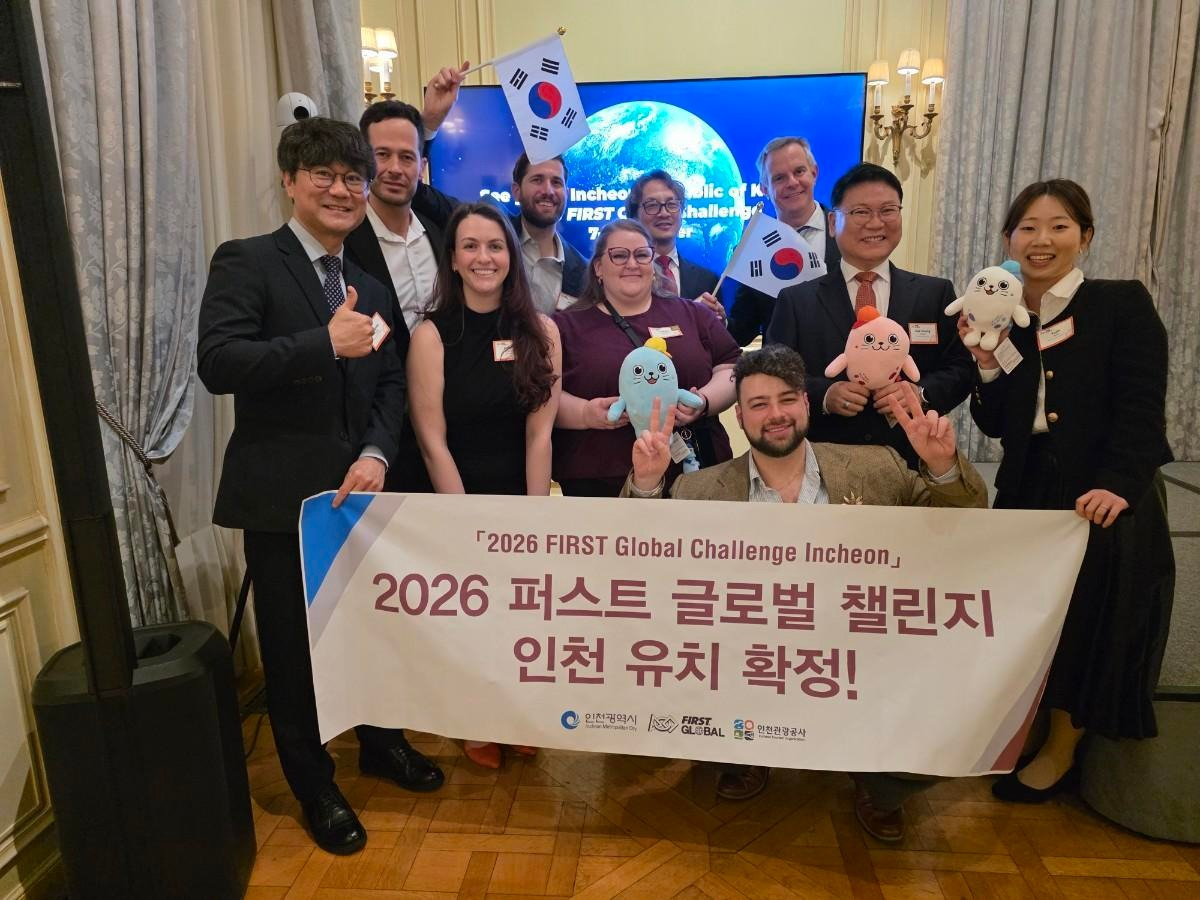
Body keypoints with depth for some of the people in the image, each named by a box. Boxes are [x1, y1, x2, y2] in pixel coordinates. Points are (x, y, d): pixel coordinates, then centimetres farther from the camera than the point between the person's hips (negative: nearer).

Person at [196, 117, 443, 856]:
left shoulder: (371, 288, 13)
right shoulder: (246, 262, -6)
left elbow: (391, 385, 7)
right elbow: (217, 363, -19)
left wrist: (377, 454, -10)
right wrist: (327, 343, -24)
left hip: (358, 489, 5)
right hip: (283, 495, -5)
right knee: (295, 649, 10)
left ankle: (382, 744, 43)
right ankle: (315, 787, 31)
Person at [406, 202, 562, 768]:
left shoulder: (542, 332, -2)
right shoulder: (432, 334, -9)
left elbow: (540, 434, -5)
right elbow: (432, 441, -11)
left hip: (523, 497, 2)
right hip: (455, 498, -2)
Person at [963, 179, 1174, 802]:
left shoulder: (1124, 304, -5)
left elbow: (1142, 407, -12)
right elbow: (996, 426, 4)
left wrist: (1117, 485, -25)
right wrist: (986, 365, -11)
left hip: (1104, 498, -3)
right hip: (1027, 492, 4)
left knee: (1089, 623, 2)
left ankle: (1060, 752, 24)